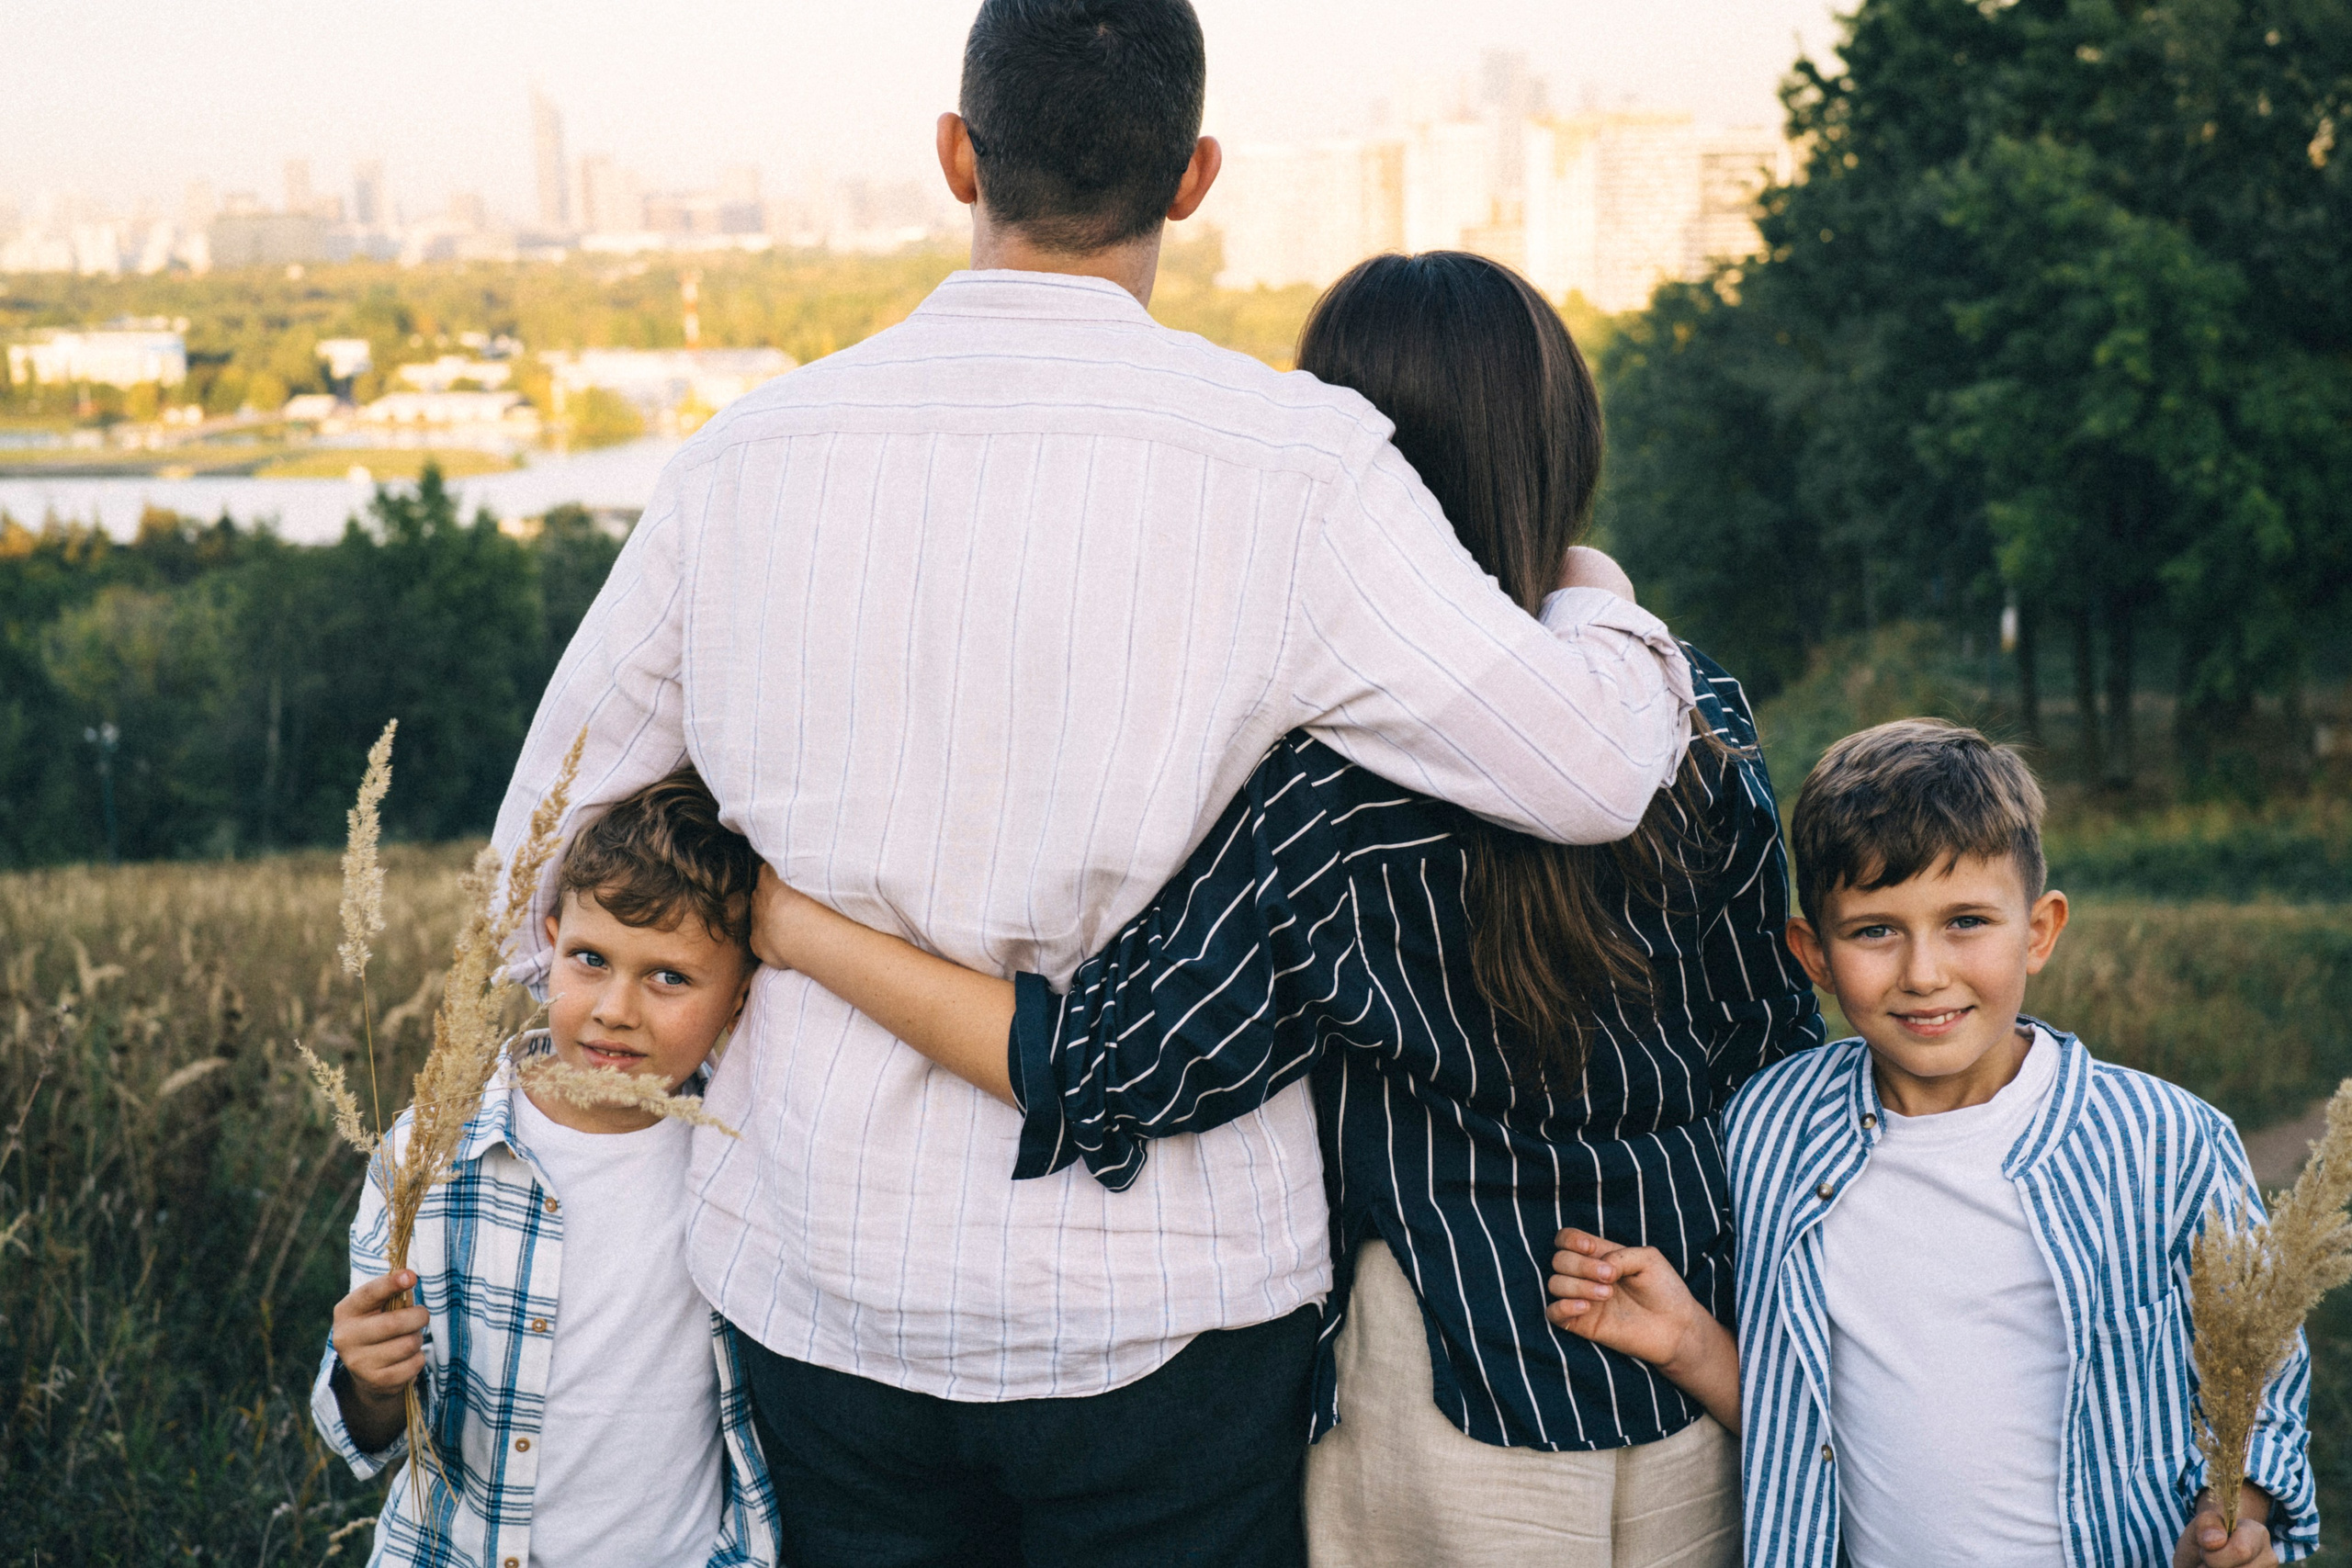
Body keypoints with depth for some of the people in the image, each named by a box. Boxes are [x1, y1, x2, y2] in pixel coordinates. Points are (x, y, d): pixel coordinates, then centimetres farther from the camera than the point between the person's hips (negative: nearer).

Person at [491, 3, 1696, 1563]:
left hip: (820, 1289, 3)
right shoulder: (1291, 460, -14)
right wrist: (1604, 608, 9)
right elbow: (1588, 765, -14)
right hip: (1157, 1299, -3)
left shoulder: (741, 461, -2)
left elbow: (553, 838, 8)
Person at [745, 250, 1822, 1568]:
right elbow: (1771, 1034, 1)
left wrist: (803, 928, -16)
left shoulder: (1325, 791, -23)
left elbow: (1109, 1067, -21)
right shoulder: (1696, 714, -8)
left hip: (1460, 1384, -4)